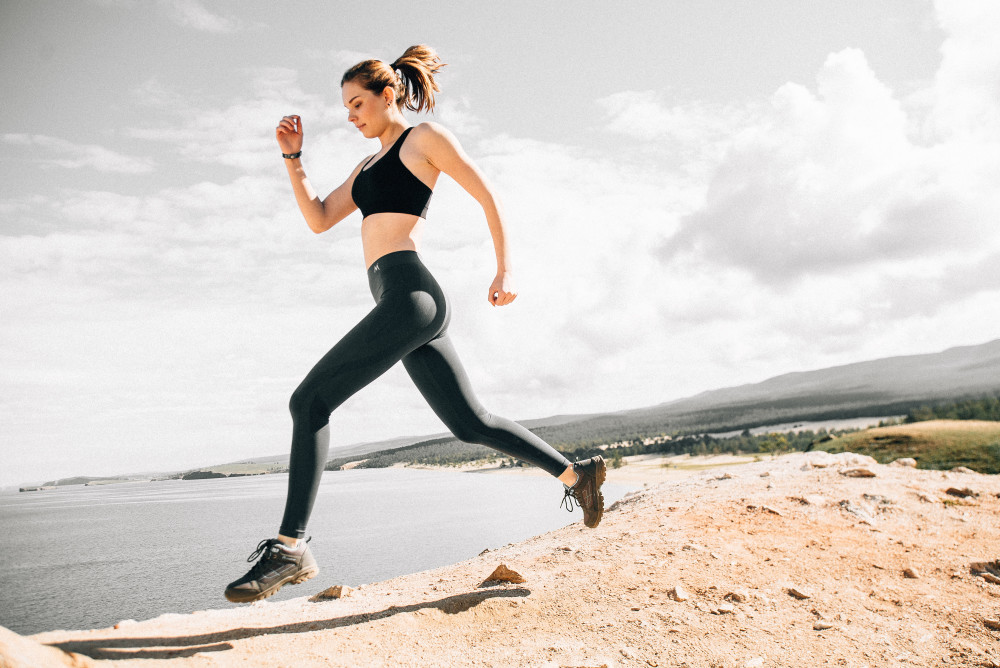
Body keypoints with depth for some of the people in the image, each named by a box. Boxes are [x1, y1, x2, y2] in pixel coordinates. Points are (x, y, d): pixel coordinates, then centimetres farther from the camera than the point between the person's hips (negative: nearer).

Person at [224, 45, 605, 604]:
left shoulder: (425, 138, 5)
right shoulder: (369, 165, 28)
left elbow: (490, 197, 0)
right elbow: (319, 220, 24)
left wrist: (506, 269, -9)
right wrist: (293, 158, 14)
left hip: (410, 295, -9)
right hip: (405, 307, 9)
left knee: (310, 401, -13)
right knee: (471, 422, 12)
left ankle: (291, 547, -13)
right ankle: (577, 474, 22)